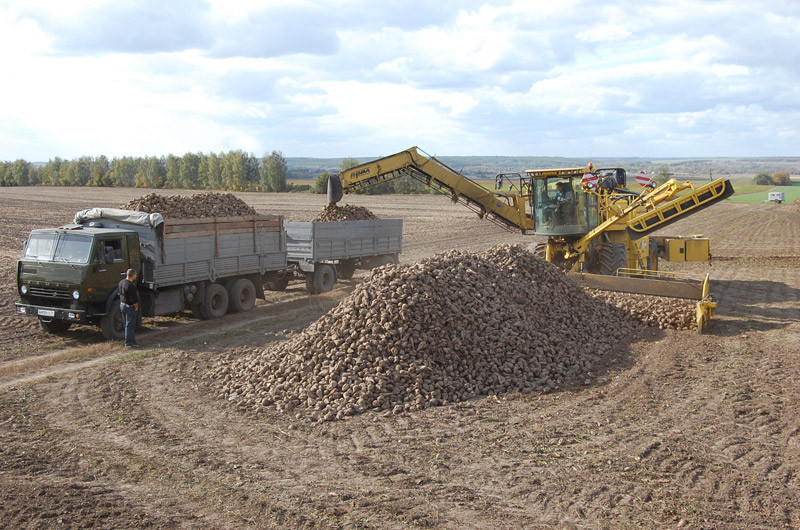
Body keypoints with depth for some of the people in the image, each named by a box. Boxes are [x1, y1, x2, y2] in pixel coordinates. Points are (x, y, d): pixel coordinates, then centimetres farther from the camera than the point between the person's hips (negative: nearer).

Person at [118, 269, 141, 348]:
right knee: (130, 325, -2)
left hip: (122, 305, 9)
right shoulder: (131, 285, -25)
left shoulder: (121, 282, 4)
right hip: (129, 306, -9)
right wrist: (136, 307, -10)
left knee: (127, 324, 18)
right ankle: (130, 342, 3)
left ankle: (128, 341, 26)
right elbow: (134, 299, -24)